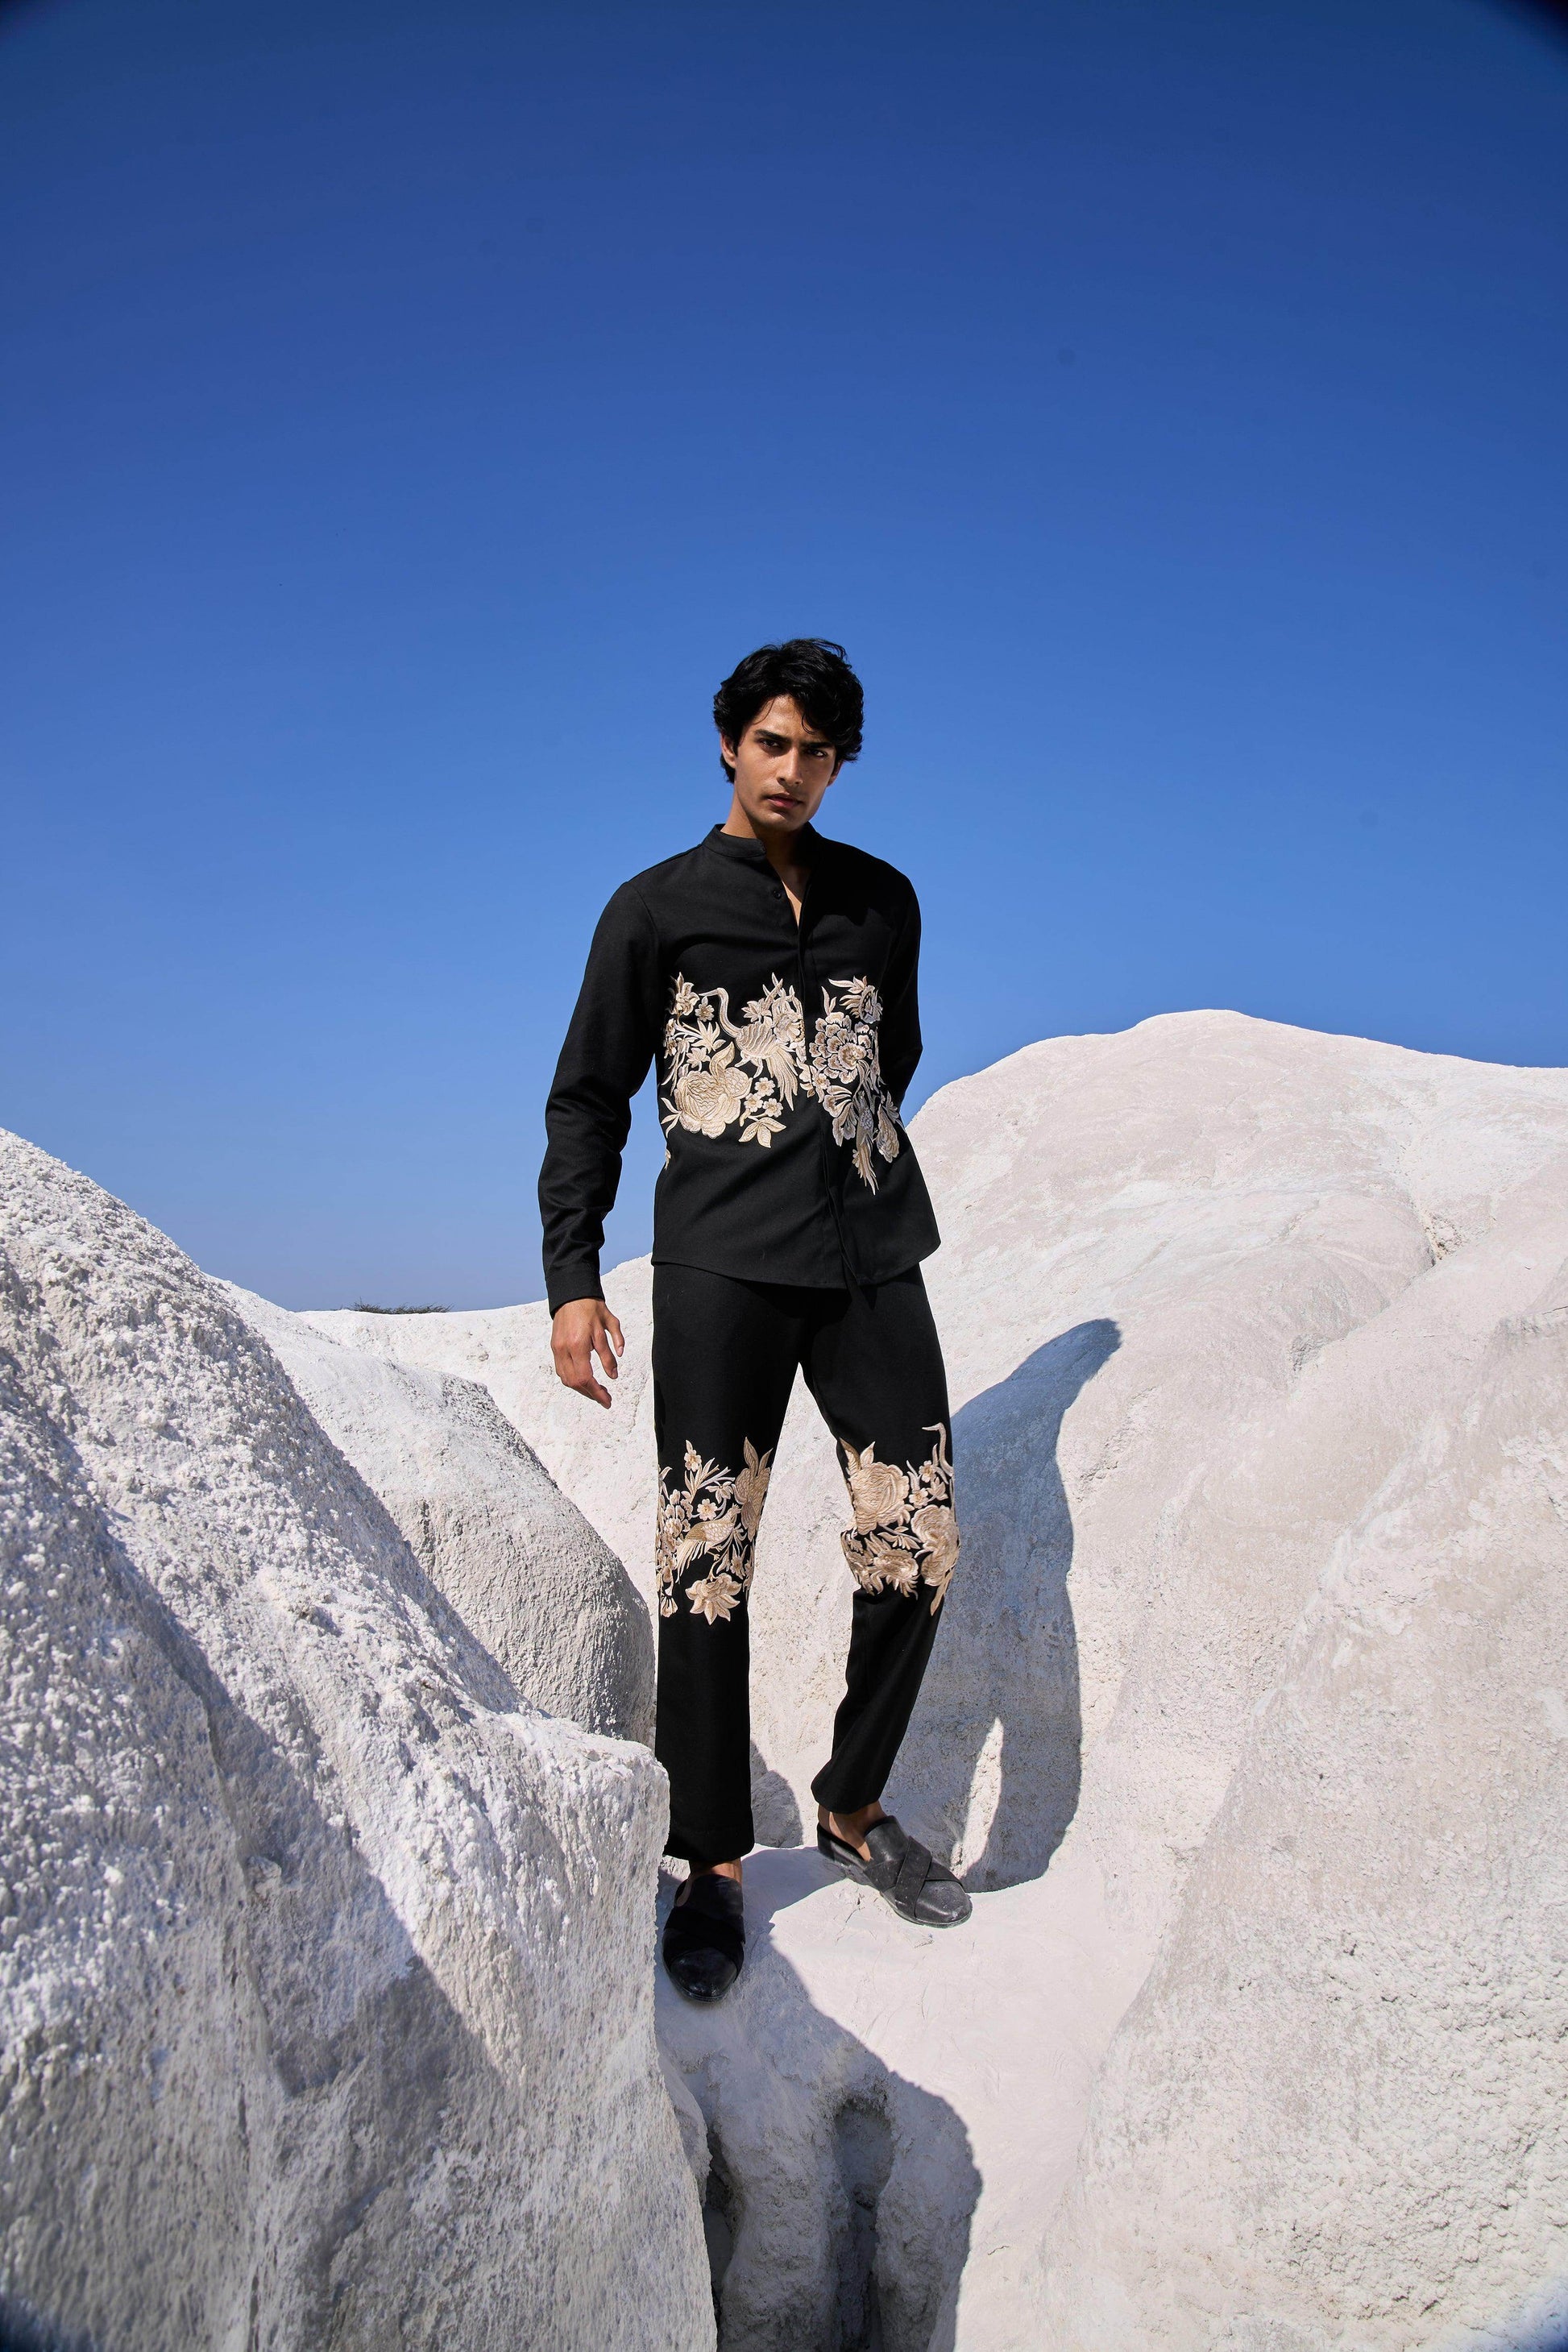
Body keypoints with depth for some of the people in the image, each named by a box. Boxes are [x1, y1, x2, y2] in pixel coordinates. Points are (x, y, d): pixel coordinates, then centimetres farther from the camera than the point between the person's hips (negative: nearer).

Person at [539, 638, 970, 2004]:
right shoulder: (659, 908, 8)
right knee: (707, 1565, -4)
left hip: (871, 1261, 3)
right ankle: (714, 1865, 12)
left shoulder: (883, 902, 17)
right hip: (720, 1272, -3)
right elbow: (589, 1098, 7)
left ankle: (854, 1807, 23)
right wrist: (573, 1277, -2)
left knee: (918, 1546, 1)